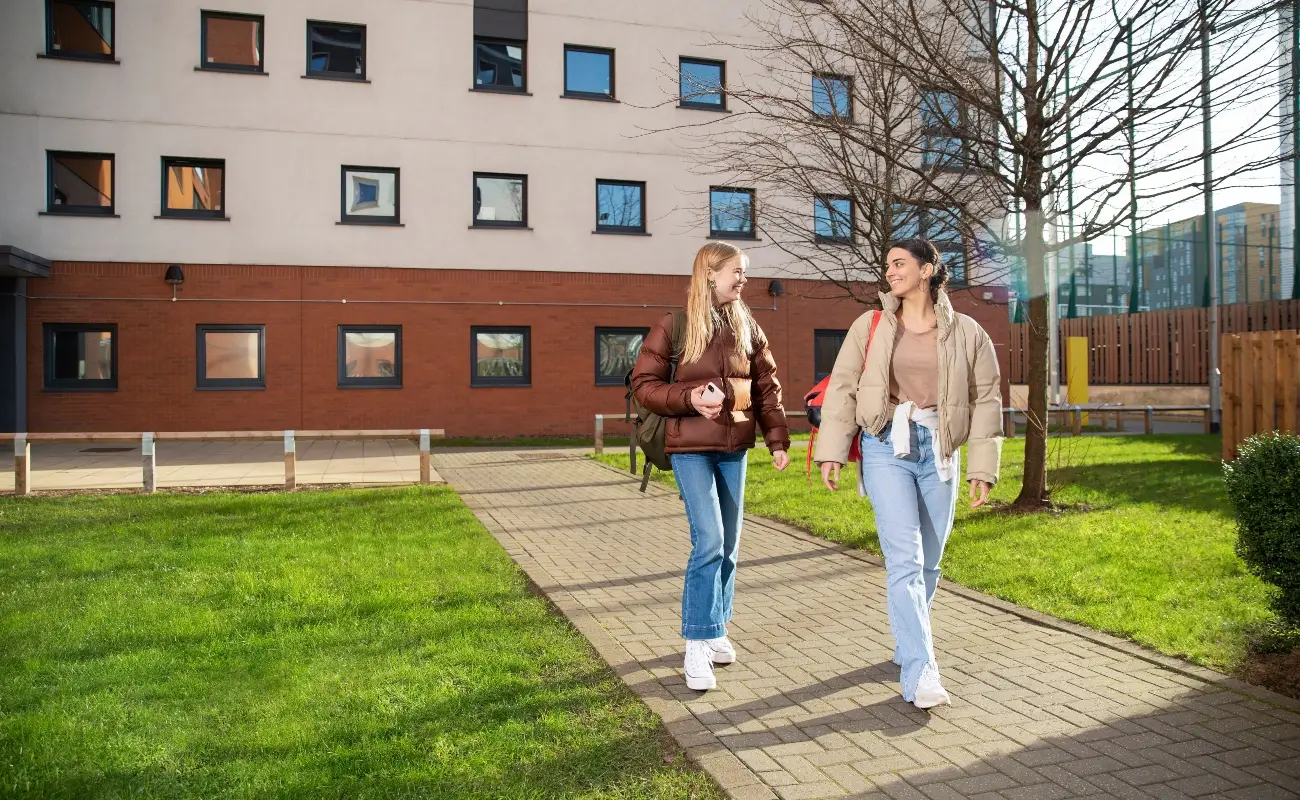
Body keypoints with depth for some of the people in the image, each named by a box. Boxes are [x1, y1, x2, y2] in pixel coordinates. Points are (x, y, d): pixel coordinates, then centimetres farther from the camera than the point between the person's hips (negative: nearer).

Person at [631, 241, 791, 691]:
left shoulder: (746, 326, 7)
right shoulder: (674, 325, -7)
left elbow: (767, 387, 10)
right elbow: (644, 383, -5)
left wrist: (777, 440, 3)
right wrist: (688, 398, -20)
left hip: (735, 448, 5)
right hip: (691, 447, -5)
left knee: (729, 545, 11)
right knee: (709, 541, -13)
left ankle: (715, 629, 28)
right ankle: (697, 645, -2)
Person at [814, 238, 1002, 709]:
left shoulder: (966, 333, 5)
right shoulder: (871, 326, 4)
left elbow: (987, 400, 6)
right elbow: (842, 388, 2)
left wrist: (983, 467, 2)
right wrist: (831, 452, -6)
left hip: (939, 452, 2)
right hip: (887, 447, -2)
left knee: (929, 561, 11)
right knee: (904, 559, -12)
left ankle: (908, 642, 34)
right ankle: (920, 674, -11)